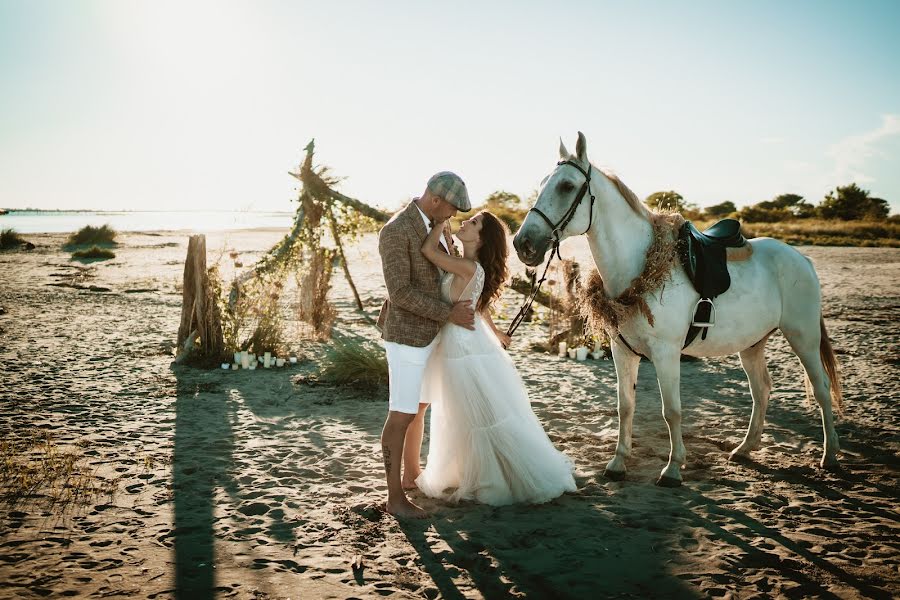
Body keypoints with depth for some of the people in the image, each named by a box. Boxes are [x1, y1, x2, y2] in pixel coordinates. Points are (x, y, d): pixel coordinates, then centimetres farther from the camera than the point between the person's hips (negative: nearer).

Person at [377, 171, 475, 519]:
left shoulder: (432, 224, 6)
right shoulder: (395, 232, -24)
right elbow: (400, 293, -27)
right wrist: (449, 314, -23)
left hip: (427, 331, 10)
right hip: (407, 335, -10)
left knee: (419, 406, 21)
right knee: (402, 415, -4)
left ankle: (412, 474, 38)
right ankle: (395, 498, 6)